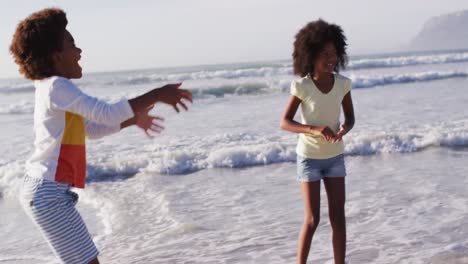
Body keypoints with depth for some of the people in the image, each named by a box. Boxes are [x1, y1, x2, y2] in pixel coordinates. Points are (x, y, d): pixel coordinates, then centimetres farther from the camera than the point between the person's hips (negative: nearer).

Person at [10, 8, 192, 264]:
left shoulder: (51, 87, 13)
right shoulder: (57, 87, -17)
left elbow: (91, 128, 23)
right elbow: (107, 113, -27)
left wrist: (133, 118, 21)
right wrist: (157, 94, -22)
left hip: (42, 190, 10)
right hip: (49, 195, -10)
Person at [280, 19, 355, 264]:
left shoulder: (342, 83, -8)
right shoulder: (301, 86, -17)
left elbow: (350, 117, 4)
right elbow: (285, 122, -13)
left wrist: (344, 129, -20)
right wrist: (314, 129, -29)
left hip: (335, 156, 4)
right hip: (309, 157, -3)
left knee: (338, 217, 5)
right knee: (312, 219, -1)